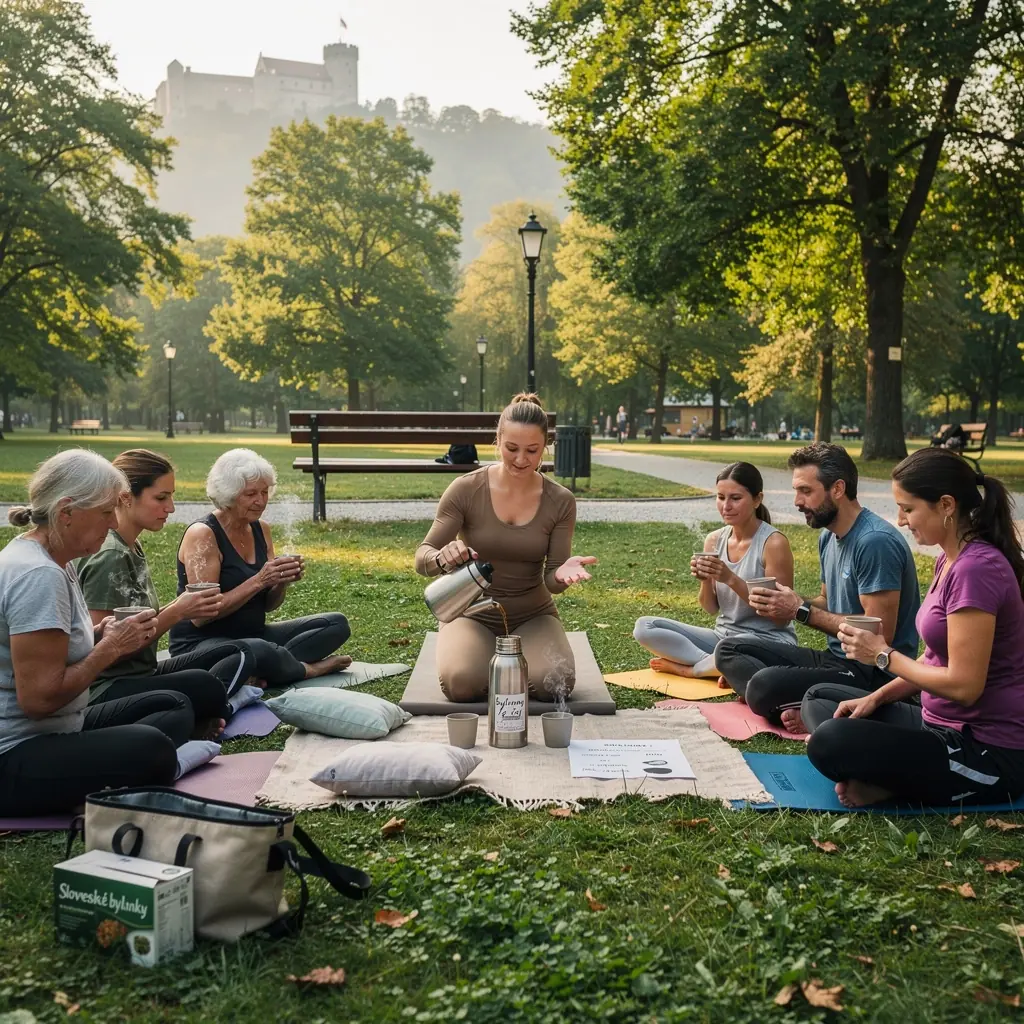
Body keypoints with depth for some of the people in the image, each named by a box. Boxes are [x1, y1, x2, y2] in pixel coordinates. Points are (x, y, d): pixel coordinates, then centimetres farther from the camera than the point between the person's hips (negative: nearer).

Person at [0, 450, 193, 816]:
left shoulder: (54, 562, 10)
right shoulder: (38, 576, -22)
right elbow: (39, 697, -26)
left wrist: (103, 634, 1)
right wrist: (112, 647, -15)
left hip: (52, 730, 11)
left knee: (174, 706, 8)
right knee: (152, 748, -32)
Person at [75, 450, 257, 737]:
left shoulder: (132, 549, 14)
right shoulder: (108, 556, -15)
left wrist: (182, 606, -5)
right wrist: (176, 613, -17)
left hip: (140, 673, 11)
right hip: (106, 689, -11)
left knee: (239, 652, 5)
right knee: (203, 686, -35)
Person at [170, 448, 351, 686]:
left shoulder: (260, 529, 7)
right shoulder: (203, 535, -15)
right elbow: (200, 615, -22)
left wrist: (282, 581, -10)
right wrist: (259, 581, -25)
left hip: (252, 634, 8)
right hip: (201, 644, -8)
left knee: (337, 624, -3)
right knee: (261, 652, -40)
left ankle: (262, 673, -19)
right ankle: (309, 669, -7)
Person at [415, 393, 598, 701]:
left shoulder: (560, 501, -8)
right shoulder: (466, 489, -13)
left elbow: (552, 581, -5)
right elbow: (422, 559, -12)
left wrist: (561, 573, -30)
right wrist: (442, 558, -37)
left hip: (532, 615, 1)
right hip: (473, 613, -1)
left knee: (555, 685, -26)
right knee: (462, 684, -30)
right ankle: (486, 656, 7)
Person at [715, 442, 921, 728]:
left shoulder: (876, 541, -19)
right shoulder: (829, 537, 11)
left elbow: (879, 633, -22)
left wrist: (801, 611, -16)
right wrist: (788, 602, -1)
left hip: (873, 672, -10)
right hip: (836, 658, 10)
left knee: (763, 686, -32)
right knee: (729, 649, 2)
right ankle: (797, 709, -16)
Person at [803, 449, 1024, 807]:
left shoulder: (977, 568, -22)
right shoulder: (950, 560, 9)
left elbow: (964, 685, -24)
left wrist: (883, 654, -12)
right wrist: (875, 698, 3)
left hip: (986, 753, -11)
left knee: (829, 743, -28)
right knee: (819, 699, 13)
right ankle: (887, 775, -7)